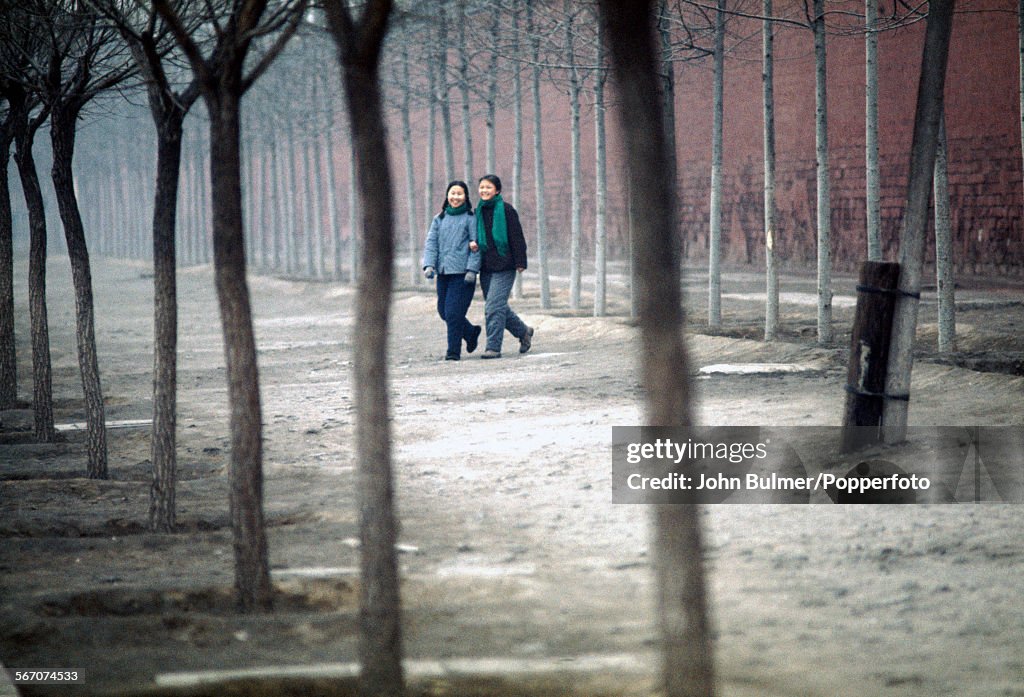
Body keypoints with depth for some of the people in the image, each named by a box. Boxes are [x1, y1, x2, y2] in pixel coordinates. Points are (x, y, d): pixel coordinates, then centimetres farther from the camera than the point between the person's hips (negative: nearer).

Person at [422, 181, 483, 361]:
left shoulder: (470, 218, -1)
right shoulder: (439, 219, 14)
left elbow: (476, 246, -4)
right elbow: (431, 243, 8)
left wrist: (472, 269, -13)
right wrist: (429, 265, -8)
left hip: (462, 273, -6)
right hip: (443, 272, 6)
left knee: (453, 312, -11)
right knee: (443, 311, 11)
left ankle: (454, 350, -2)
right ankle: (471, 332, 34)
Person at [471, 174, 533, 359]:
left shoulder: (506, 210, -7)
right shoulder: (478, 212, 11)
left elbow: (517, 237, -6)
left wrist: (520, 262, -9)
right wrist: (474, 243, -2)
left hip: (504, 267, -7)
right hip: (486, 267, 7)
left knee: (494, 306, -13)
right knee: (499, 307, 11)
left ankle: (493, 347, -10)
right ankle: (524, 332, 32)